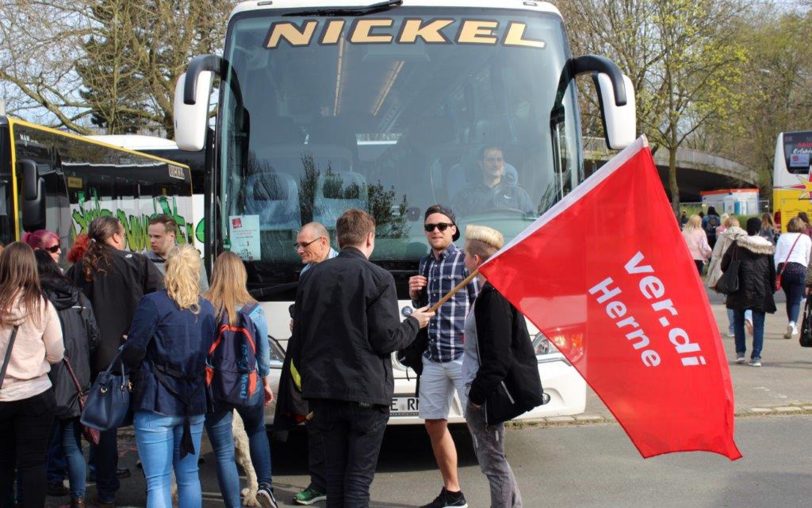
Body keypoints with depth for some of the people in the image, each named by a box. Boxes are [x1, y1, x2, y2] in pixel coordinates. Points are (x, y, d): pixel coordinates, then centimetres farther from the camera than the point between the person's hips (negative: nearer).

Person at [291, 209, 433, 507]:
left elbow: (299, 336, 9)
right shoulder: (378, 278, -11)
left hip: (324, 390, 5)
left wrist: (307, 376, 22)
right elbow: (387, 339, -13)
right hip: (366, 392, -5)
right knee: (358, 477, 0)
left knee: (335, 471, 14)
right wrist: (414, 323, 6)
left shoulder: (311, 276, 6)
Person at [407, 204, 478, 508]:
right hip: (433, 357, 7)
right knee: (434, 424, 11)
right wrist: (414, 293, 3)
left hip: (463, 356, -7)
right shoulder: (425, 264, 15)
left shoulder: (465, 261, -4)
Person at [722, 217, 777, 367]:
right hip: (761, 290, 1)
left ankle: (740, 352, 9)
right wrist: (771, 289, 16)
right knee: (758, 324, 4)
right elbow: (772, 271, 7)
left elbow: (724, 264, 1)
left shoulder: (737, 244, -2)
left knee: (738, 321, 14)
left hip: (740, 288, -1)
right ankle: (756, 356, -1)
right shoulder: (767, 246, 4)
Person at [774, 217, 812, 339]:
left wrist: (776, 274, 10)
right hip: (799, 268, -2)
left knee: (789, 298, 18)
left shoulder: (782, 237, 13)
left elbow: (776, 257, 8)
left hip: (783, 268, 2)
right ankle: (792, 323, -25)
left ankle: (792, 327, 21)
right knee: (796, 300, -1)